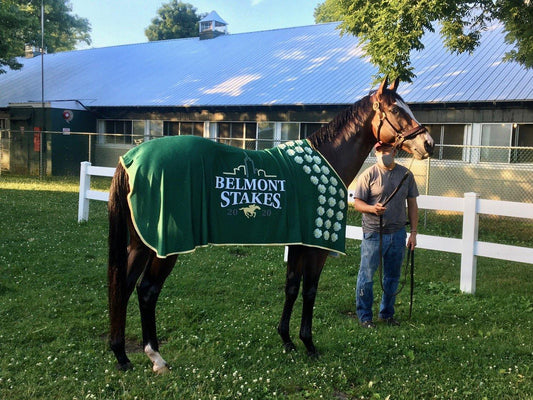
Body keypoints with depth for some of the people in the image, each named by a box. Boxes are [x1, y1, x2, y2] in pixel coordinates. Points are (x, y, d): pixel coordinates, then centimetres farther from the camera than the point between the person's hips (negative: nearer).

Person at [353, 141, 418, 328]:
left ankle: (387, 314, 29)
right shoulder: (369, 175, -5)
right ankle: (364, 316, 13)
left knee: (392, 277, 13)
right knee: (367, 276, 0)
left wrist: (413, 232, 5)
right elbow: (358, 203, -5)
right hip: (373, 234, -4)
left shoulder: (406, 174, 6)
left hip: (397, 234, 4)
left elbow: (412, 205, 10)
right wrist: (372, 208, -26)